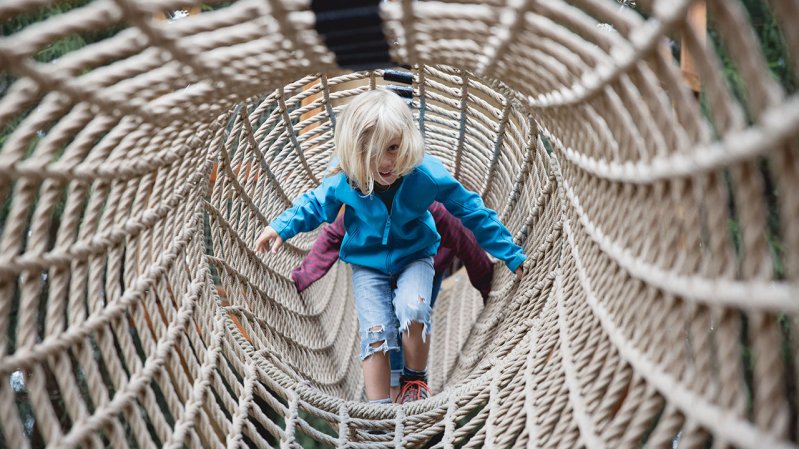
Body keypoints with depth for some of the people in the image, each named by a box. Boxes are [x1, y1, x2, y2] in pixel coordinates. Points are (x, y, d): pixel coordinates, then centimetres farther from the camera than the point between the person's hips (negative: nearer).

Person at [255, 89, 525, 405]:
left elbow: (472, 211, -11)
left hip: (414, 256, -1)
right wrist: (281, 227, -16)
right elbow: (316, 204, 0)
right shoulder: (345, 181, -22)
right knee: (376, 333, -13)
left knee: (412, 310, -28)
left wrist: (510, 254, -5)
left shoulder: (427, 174, -25)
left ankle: (415, 378, 1)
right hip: (368, 263, 1)